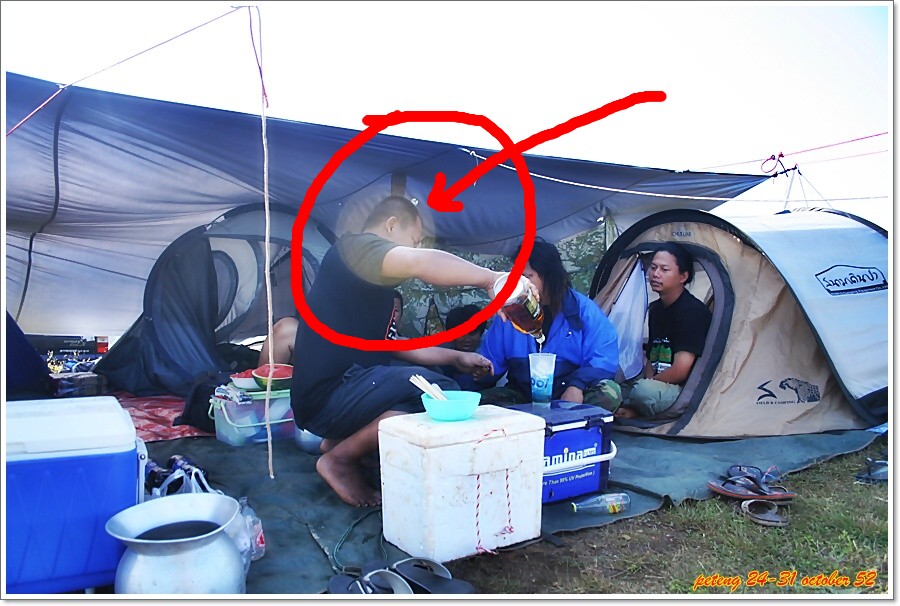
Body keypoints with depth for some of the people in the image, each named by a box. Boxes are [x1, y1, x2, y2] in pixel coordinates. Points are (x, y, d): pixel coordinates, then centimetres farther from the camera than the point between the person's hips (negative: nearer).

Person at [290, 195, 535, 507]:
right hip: (327, 395, -11)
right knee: (441, 393, -22)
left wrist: (456, 357, 19)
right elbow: (423, 264, -28)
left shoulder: (373, 283, 22)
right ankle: (341, 459, -9)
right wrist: (490, 278, -20)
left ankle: (341, 438, 9)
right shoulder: (354, 246, -9)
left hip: (343, 390, 11)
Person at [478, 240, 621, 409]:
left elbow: (604, 357, -7)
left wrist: (577, 385, -25)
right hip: (521, 397, 2)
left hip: (569, 395, -1)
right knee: (480, 400, -25)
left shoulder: (582, 309, 0)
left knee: (608, 393, -31)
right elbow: (490, 360, 15)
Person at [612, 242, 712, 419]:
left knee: (644, 392, -36)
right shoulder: (655, 309, 11)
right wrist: (648, 380, -4)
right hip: (661, 385, 8)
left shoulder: (692, 311, -16)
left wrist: (648, 383, -8)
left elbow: (680, 370, -20)